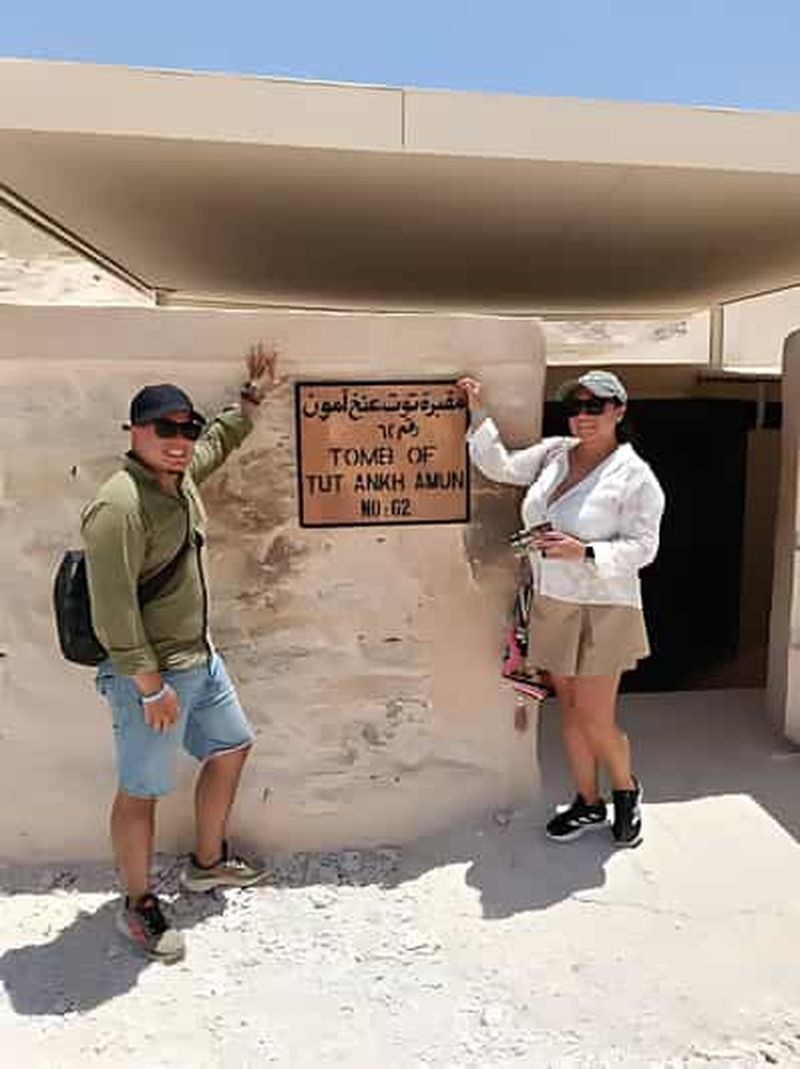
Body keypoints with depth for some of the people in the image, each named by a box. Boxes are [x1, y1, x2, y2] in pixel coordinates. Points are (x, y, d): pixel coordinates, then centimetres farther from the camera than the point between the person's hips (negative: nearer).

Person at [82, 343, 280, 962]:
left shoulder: (182, 476, 3)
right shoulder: (119, 506, -24)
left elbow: (219, 443, 27)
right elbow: (113, 610, -25)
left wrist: (252, 399, 24)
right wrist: (151, 686, -22)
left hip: (201, 660, 10)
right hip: (148, 674, -9)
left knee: (232, 748, 21)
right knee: (142, 790, 7)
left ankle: (208, 863, 41)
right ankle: (138, 906, 29)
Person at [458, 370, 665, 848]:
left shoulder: (635, 476, -10)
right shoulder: (554, 453, 6)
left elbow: (642, 546, -13)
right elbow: (501, 466, 8)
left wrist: (583, 552, -26)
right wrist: (478, 412, 0)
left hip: (601, 610, -5)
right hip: (551, 605, 6)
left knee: (596, 720, 1)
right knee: (571, 711, 15)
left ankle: (628, 790, 32)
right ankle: (589, 804, 33)